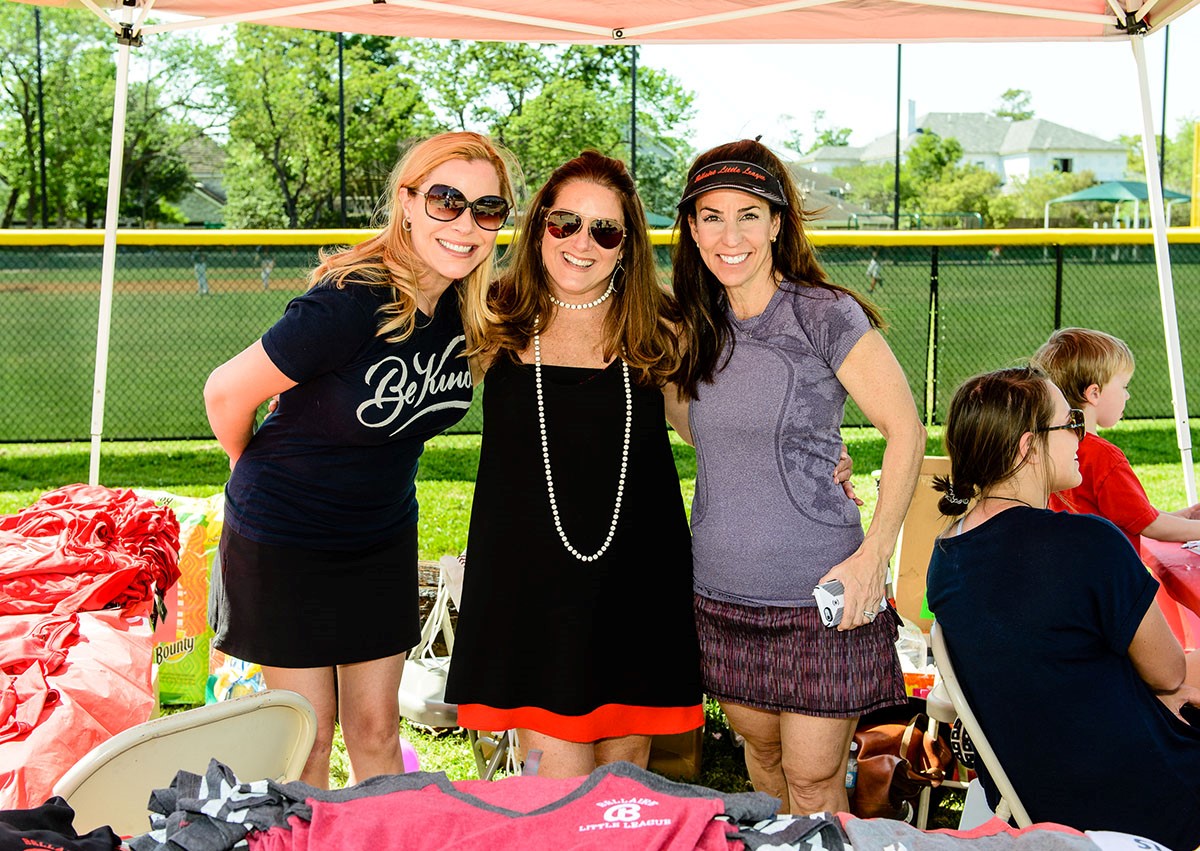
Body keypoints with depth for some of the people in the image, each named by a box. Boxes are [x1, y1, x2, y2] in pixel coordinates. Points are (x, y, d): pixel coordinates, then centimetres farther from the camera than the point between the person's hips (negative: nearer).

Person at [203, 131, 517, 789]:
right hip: (284, 536, -5)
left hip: (382, 536, 5)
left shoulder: (471, 307, -7)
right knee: (307, 734, 5)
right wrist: (263, 478, 0)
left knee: (375, 729, 12)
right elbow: (227, 393, -17)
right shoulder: (350, 304, -29)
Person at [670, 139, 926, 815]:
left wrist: (874, 556, -14)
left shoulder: (824, 314, -11)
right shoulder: (701, 326, 6)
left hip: (818, 594, -5)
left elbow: (906, 429, -9)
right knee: (761, 750, 18)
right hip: (722, 593, 6)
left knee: (814, 782, 2)